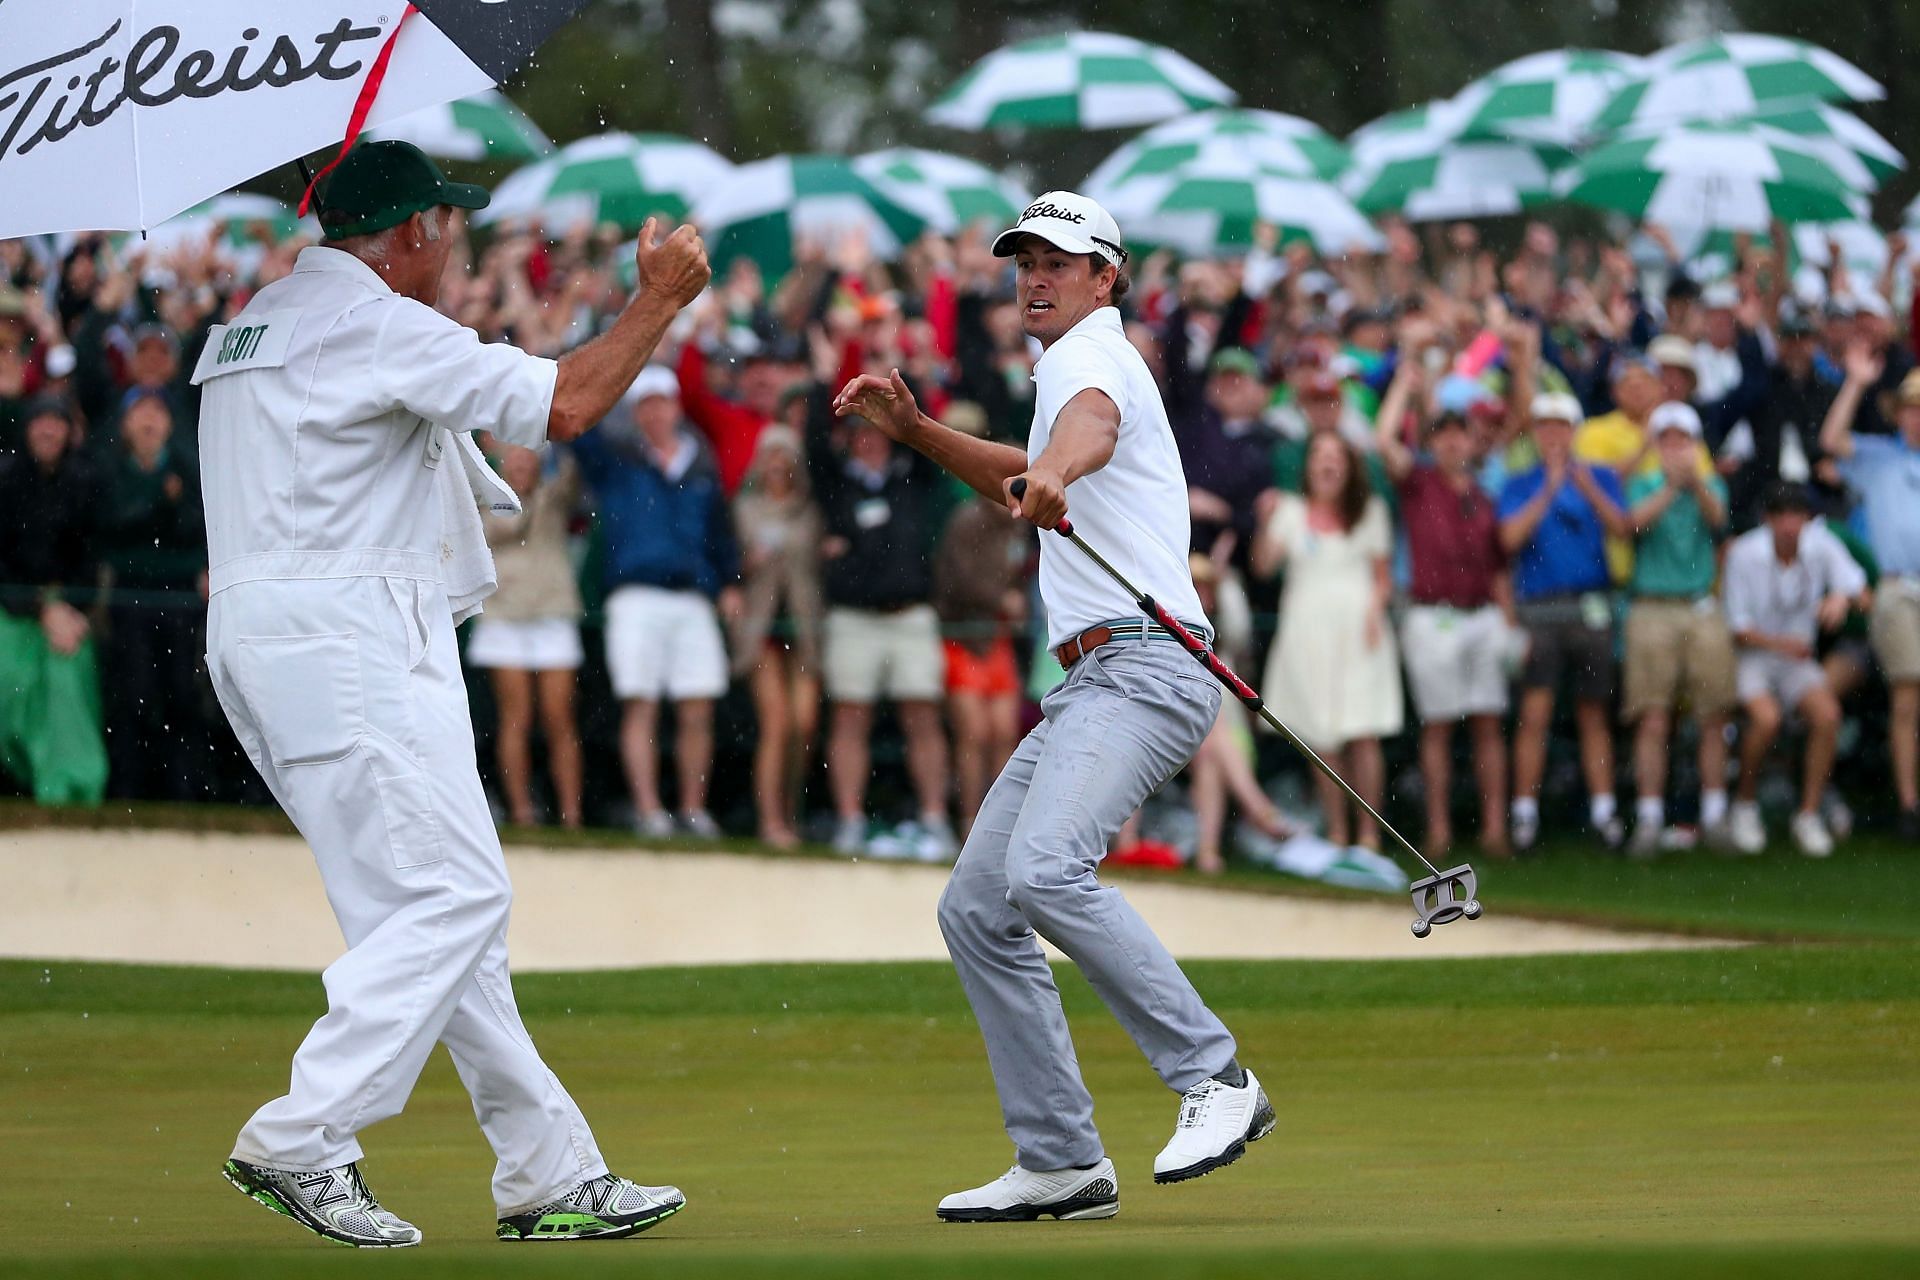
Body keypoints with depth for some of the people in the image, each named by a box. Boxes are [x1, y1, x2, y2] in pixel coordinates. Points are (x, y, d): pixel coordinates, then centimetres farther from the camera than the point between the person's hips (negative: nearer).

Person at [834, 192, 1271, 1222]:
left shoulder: (1090, 355, -5)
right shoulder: (1075, 367, 25)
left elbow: (1090, 427, -31)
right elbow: (1031, 474, 45)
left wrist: (1049, 478, -54)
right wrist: (913, 429, 32)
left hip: (1143, 665, -10)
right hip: (1088, 685, 10)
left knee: (1046, 870, -30)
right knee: (975, 909, 7)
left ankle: (1213, 1079, -27)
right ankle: (1062, 1163, 9)